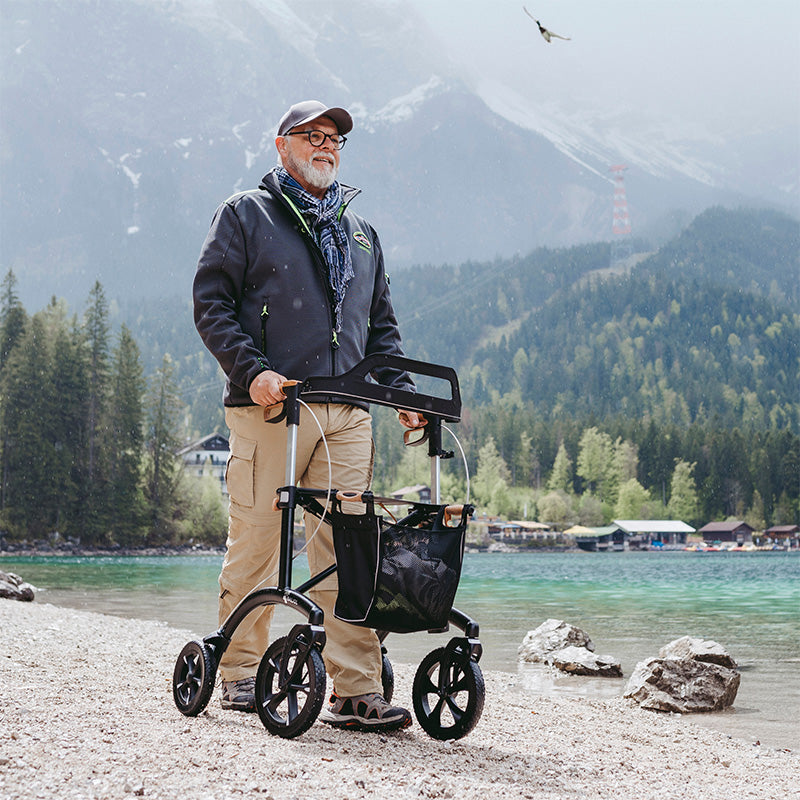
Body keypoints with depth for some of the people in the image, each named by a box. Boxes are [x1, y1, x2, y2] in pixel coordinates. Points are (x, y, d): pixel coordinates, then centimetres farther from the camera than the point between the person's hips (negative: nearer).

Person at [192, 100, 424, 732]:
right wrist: (252, 369, -13)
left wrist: (403, 392, 11)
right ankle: (241, 672, 15)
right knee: (256, 541, -2)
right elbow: (211, 303, 1)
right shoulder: (246, 215, 10)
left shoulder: (361, 232, 25)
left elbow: (382, 326, 26)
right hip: (269, 405, -3)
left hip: (347, 411, 4)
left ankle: (357, 690, -3)